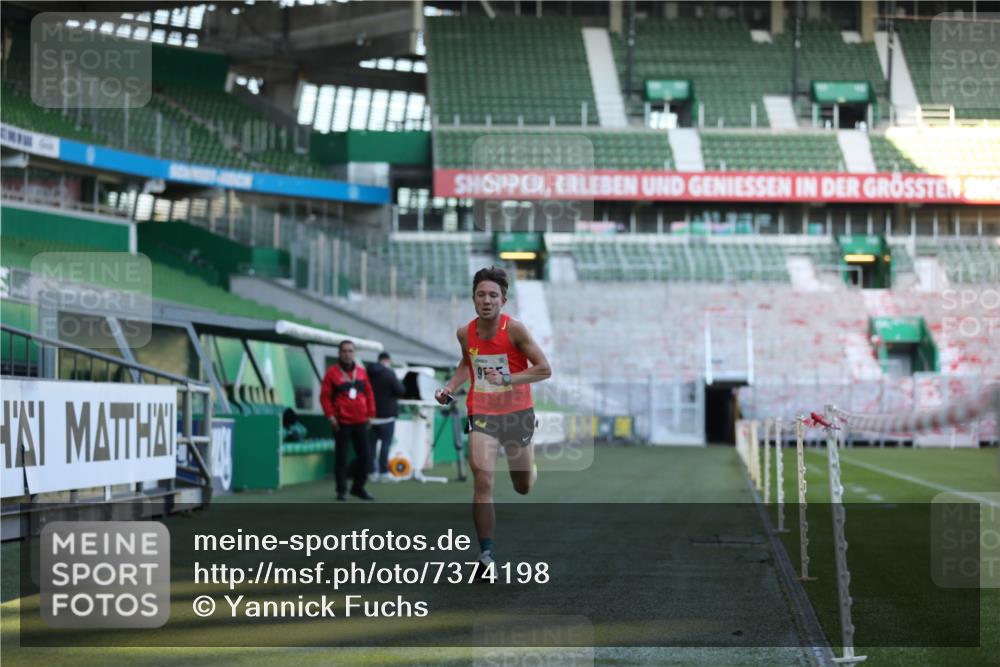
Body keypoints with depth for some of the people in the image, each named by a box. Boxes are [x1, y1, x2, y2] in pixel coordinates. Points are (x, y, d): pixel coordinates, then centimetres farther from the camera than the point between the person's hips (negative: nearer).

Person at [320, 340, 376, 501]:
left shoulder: (361, 371, 10)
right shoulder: (332, 372, -2)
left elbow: (369, 393, 14)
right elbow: (325, 396, -4)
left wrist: (370, 414, 9)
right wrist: (330, 415, -12)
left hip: (361, 422, 4)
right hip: (342, 423, -4)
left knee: (364, 455, 7)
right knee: (341, 457, -1)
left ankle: (358, 487, 20)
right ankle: (341, 490, 6)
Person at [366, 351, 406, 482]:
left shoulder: (368, 373, 7)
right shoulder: (389, 373, -11)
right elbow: (400, 391, -14)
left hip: (371, 414, 5)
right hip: (386, 414, -5)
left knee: (371, 442, 7)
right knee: (386, 442, -1)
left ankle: (371, 471, 8)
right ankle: (383, 471, -6)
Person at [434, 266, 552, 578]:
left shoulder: (514, 329, -15)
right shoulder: (465, 333, -2)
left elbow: (544, 369, -13)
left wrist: (506, 379, -23)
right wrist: (450, 387, 5)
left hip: (517, 412, -1)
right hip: (482, 414, 2)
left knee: (523, 487, 13)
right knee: (482, 480, -16)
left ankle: (531, 468, 52)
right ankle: (486, 553, -11)